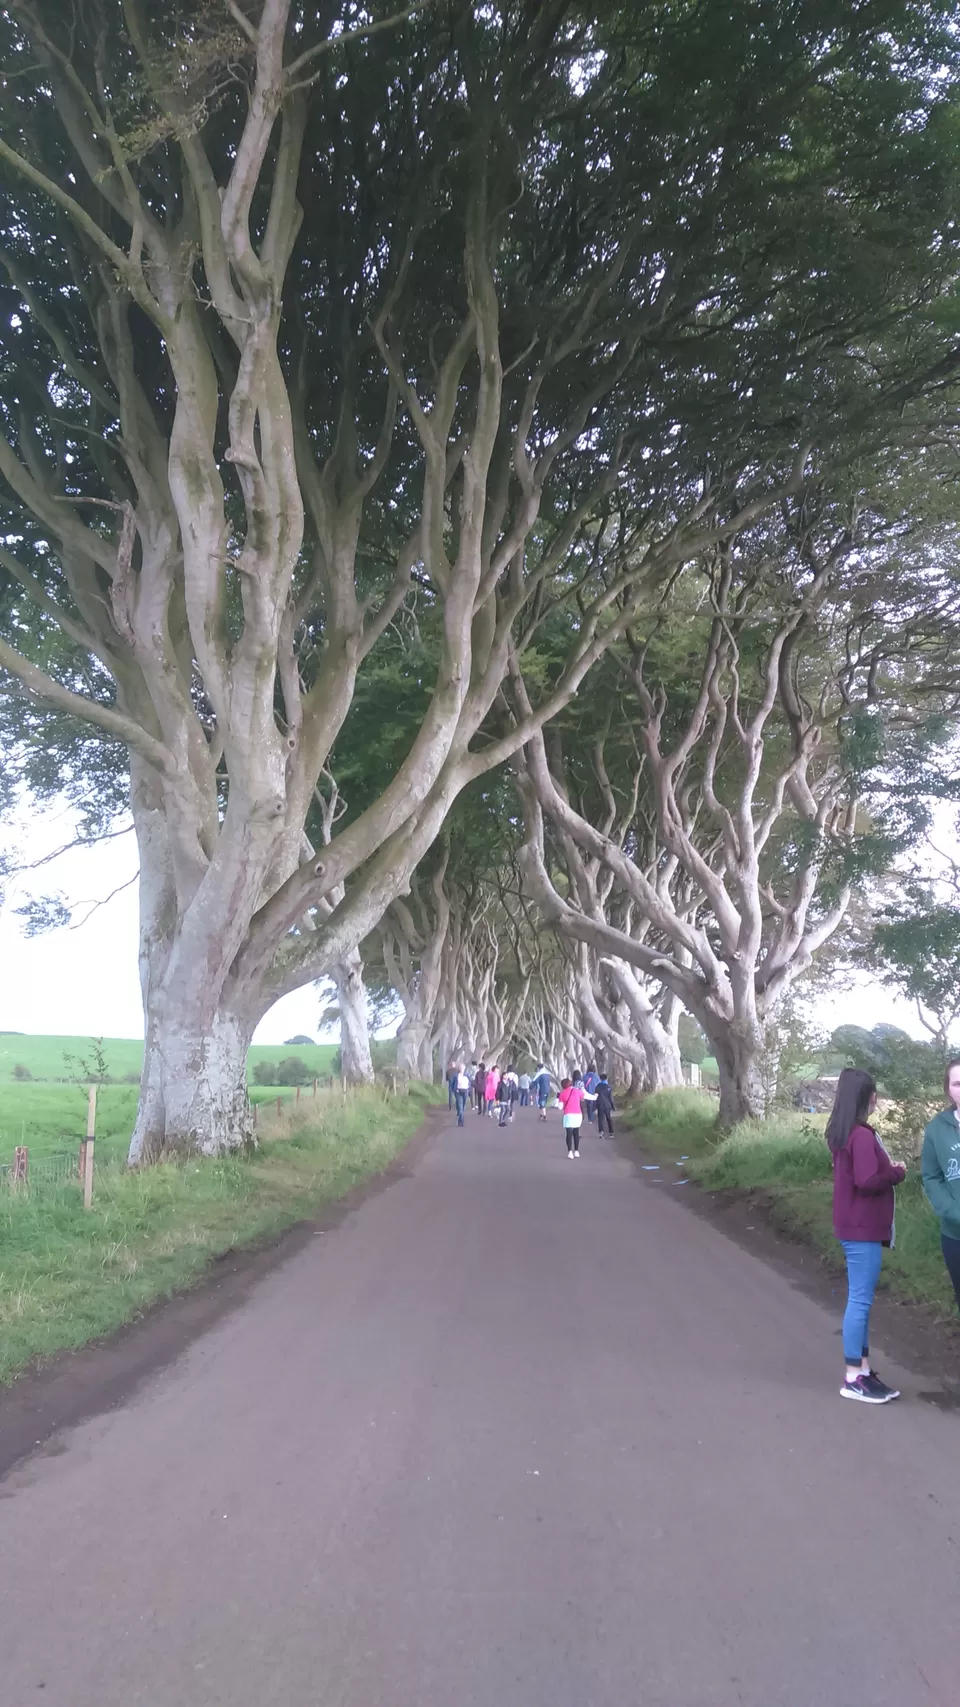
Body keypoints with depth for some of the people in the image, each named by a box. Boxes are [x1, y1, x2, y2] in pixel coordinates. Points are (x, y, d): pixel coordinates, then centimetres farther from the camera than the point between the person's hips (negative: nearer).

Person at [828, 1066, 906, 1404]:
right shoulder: (862, 1135, -20)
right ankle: (854, 1379, 2)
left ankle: (862, 1370, 20)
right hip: (863, 1229, -10)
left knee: (860, 1300, 14)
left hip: (855, 1226, 10)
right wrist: (897, 1172, -9)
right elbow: (868, 1180, -25)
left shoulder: (842, 1133, 11)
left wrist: (886, 1168, 4)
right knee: (860, 1301, -4)